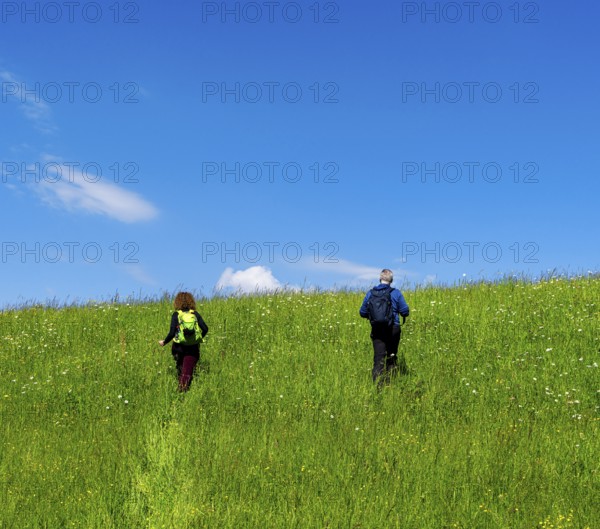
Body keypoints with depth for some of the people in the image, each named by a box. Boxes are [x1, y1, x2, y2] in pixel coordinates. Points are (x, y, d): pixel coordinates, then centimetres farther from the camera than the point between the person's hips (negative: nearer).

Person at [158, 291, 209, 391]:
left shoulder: (176, 314, -3)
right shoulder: (195, 314, 3)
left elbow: (172, 333, -10)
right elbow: (205, 329, -3)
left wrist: (164, 342, 6)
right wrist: (199, 338, 16)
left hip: (179, 347, 0)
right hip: (193, 347, 0)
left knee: (180, 370, 24)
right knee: (188, 372, 1)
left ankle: (180, 389, 28)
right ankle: (185, 389, -14)